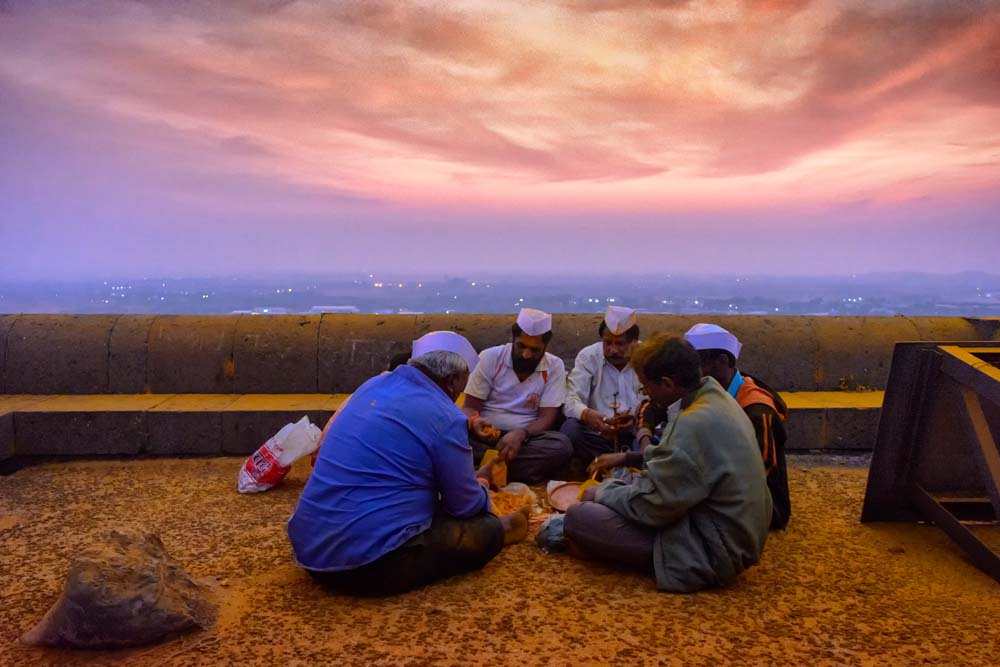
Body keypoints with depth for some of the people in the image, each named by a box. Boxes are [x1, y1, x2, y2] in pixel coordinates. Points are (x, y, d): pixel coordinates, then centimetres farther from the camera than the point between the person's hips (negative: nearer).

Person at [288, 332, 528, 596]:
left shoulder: (373, 385, 9)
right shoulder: (445, 417, -13)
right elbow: (467, 506, -1)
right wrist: (482, 482, 22)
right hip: (371, 564, -8)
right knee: (487, 531, 6)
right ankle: (498, 530, 33)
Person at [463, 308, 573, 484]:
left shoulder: (554, 367, 0)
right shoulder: (490, 357, 0)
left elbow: (547, 418, -5)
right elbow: (469, 407, 0)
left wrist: (521, 434, -26)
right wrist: (475, 422, -25)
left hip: (526, 438, 1)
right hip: (485, 435, -1)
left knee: (561, 445, -31)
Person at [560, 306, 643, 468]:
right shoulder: (588, 356, -1)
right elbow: (571, 400, -9)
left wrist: (638, 419, -31)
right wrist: (587, 414, -34)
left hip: (637, 434, 0)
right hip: (597, 433, 1)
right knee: (569, 430, -29)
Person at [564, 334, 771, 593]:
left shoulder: (695, 424, -28)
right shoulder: (717, 397, 2)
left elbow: (652, 506, -22)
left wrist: (602, 494, -5)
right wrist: (627, 457, 17)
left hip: (710, 553, -10)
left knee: (578, 516, -15)